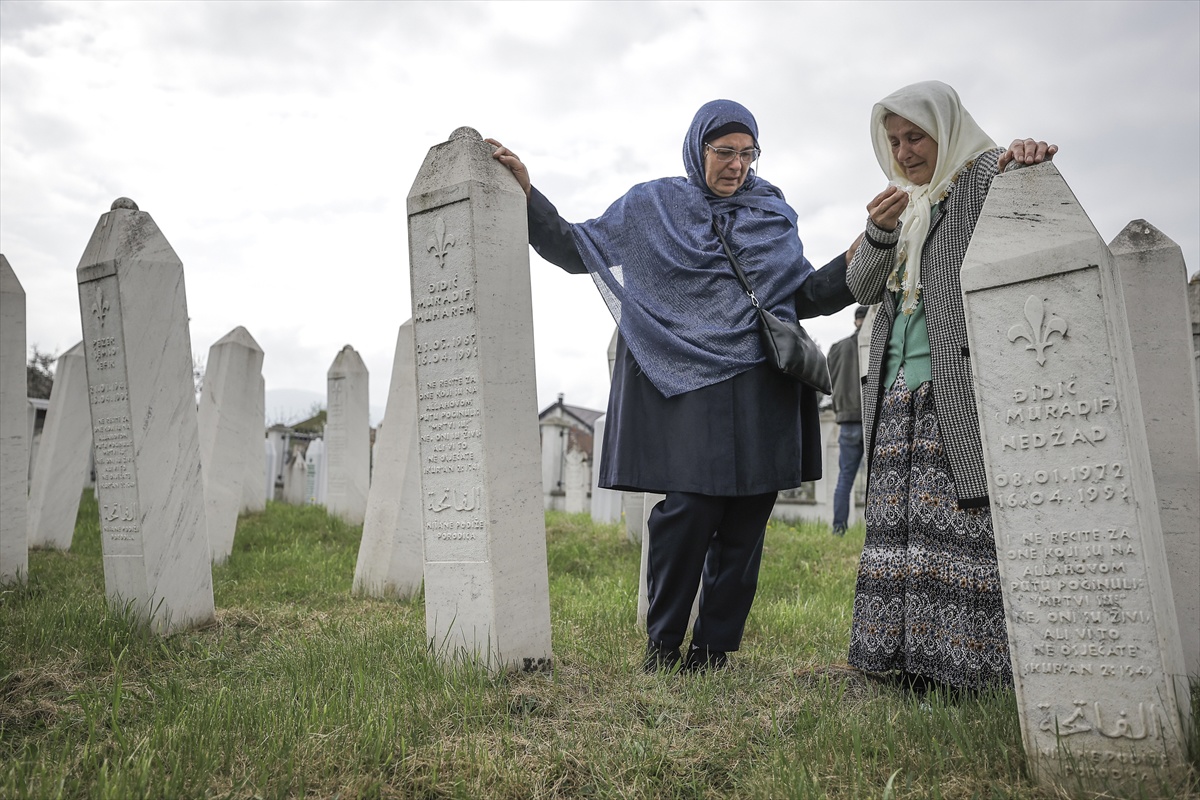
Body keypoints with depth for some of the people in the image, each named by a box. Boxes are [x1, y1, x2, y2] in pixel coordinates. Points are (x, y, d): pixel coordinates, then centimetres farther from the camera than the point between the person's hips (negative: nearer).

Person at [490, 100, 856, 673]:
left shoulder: (773, 213, 17)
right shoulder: (651, 207, 11)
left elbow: (805, 296, 14)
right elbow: (576, 250, 12)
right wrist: (525, 193, 3)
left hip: (760, 391, 3)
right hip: (685, 384, -2)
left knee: (745, 520, 0)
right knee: (688, 510, -12)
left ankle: (712, 653, 11)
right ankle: (662, 649, 6)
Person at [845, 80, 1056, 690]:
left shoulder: (986, 173, 7)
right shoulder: (906, 206, 25)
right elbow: (862, 287, 16)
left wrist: (1031, 162, -34)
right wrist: (878, 233, -3)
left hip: (960, 384, -6)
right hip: (897, 394, 7)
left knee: (966, 521, -11)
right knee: (899, 524, 1)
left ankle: (976, 665, -5)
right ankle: (915, 662, 5)